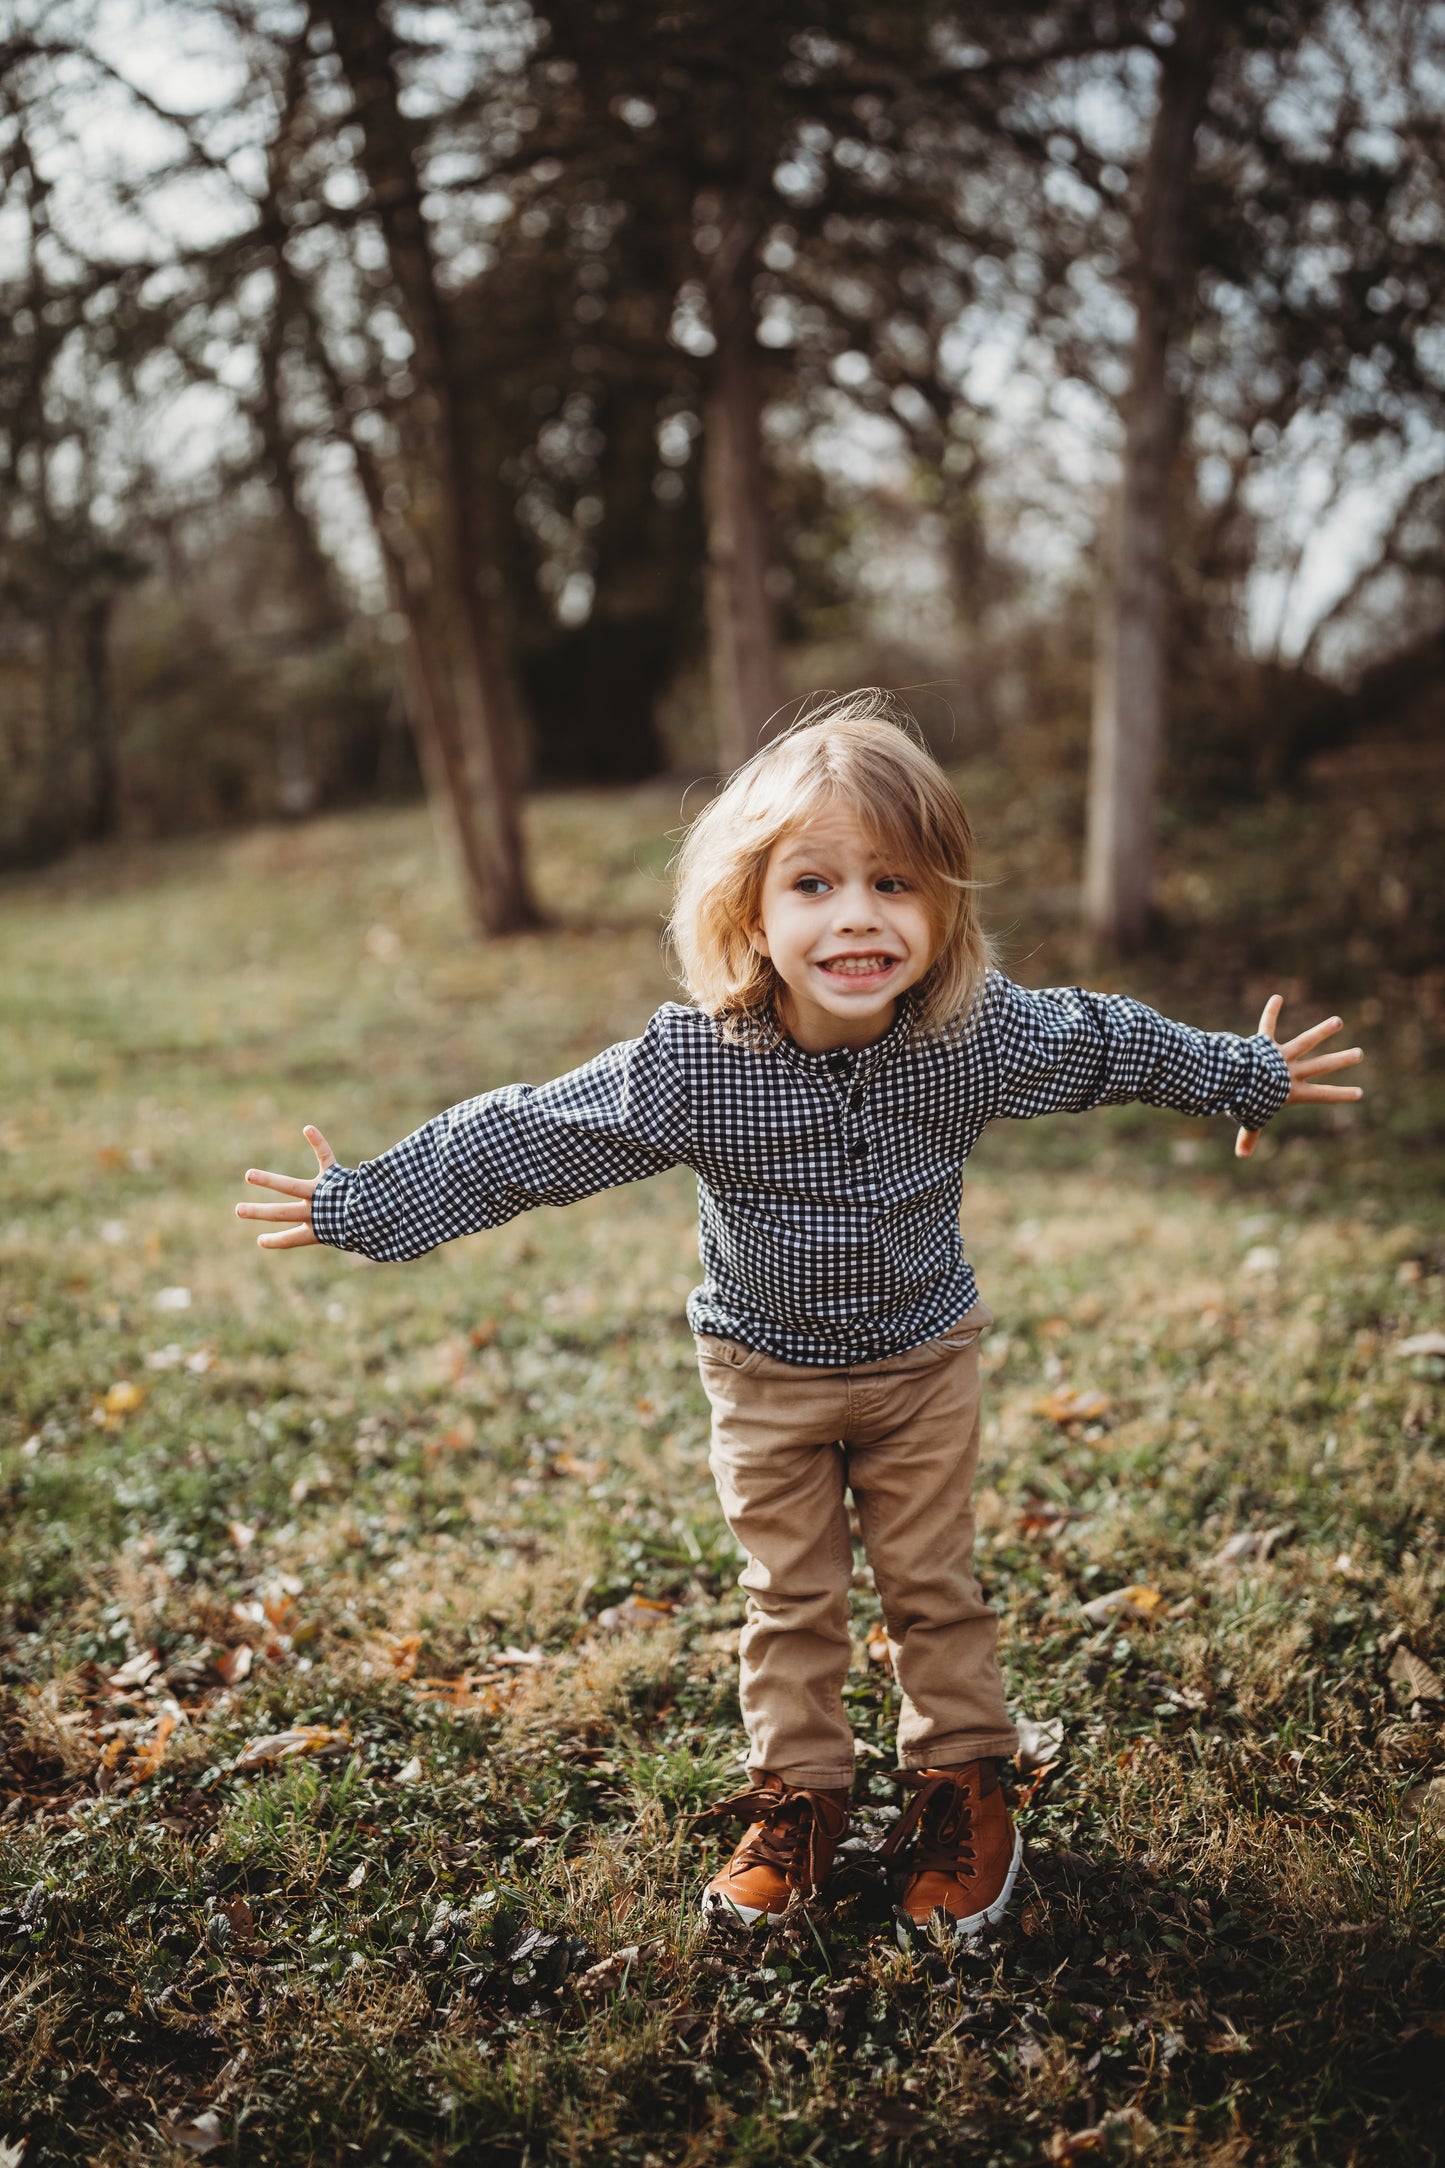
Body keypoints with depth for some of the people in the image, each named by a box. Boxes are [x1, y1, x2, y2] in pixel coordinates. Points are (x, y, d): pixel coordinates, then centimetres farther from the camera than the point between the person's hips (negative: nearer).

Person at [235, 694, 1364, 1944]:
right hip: (766, 1370, -1)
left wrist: (1247, 1077, 10)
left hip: (923, 1355, 1)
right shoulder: (691, 1066, -29)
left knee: (934, 1584, 13)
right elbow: (521, 1140, -19)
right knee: (791, 1598, 12)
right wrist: (368, 1205, -17)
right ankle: (799, 1793, 32)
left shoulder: (982, 1034, -23)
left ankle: (960, 1780, 33)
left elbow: (1113, 1044, -3)